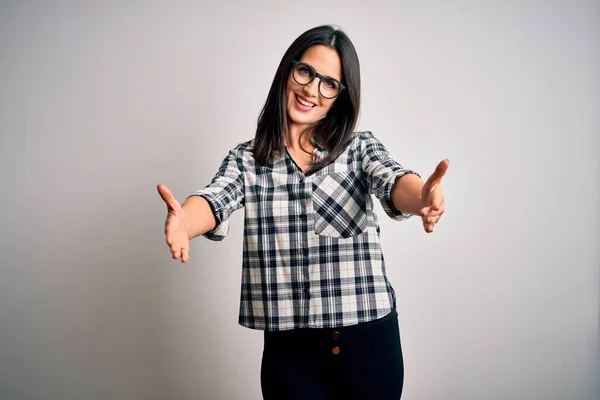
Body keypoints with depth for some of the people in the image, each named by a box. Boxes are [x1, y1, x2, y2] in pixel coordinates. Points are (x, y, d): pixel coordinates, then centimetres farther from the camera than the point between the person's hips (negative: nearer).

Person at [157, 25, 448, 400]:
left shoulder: (362, 147, 1)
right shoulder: (246, 159, 2)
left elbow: (394, 183, -17)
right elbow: (216, 201, -15)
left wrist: (422, 197, -41)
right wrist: (182, 220, -39)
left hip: (369, 341, 0)